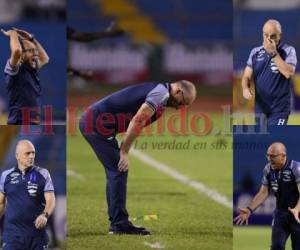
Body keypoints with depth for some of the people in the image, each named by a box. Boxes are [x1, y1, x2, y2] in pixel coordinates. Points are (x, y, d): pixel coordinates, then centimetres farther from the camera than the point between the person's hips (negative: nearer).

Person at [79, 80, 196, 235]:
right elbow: (137, 121, -21)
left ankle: (117, 222, 17)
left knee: (116, 171, 13)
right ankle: (120, 224, -7)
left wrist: (123, 151, 8)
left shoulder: (155, 89, 17)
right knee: (119, 170, -8)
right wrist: (124, 152, -17)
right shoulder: (162, 93, -14)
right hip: (97, 123, -10)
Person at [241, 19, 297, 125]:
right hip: (260, 106, 5)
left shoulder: (288, 51, -7)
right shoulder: (256, 52, 7)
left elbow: (289, 73, -22)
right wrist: (245, 88, -15)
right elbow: (247, 76, 8)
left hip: (279, 108, -5)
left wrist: (273, 53, -22)